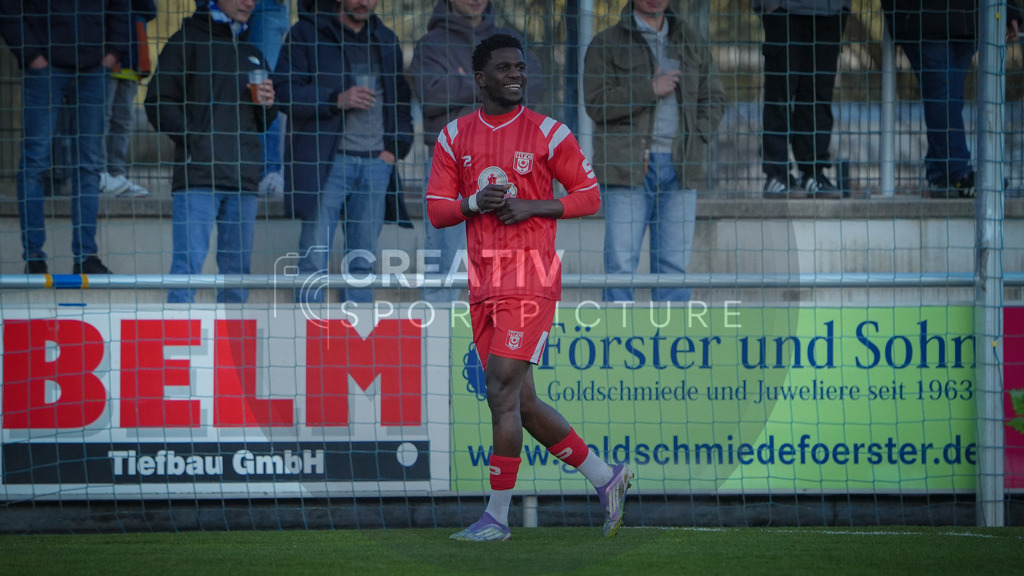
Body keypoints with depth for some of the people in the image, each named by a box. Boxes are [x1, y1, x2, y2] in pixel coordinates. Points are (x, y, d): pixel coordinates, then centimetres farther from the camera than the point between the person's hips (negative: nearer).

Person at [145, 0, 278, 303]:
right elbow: (159, 103, -2)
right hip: (198, 174, -6)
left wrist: (266, 105, 3)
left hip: (244, 177, 6)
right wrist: (193, 140, -13)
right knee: (189, 260, -13)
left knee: (238, 268, 6)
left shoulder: (252, 53, 23)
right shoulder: (187, 41, 4)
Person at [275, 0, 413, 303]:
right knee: (315, 254, -8)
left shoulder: (386, 40, 18)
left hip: (376, 162, 4)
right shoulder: (307, 34, 2)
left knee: (363, 256, 4)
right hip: (325, 161, -4)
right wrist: (336, 99, -19)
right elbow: (285, 91, -7)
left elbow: (401, 99, 21)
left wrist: (396, 147, 5)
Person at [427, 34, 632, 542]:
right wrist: (475, 203, -11)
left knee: (502, 390, -14)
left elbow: (589, 195, 3)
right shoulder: (455, 137, 10)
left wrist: (534, 206, -11)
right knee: (521, 402, 8)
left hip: (531, 281, -6)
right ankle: (606, 477, 21)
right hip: (483, 284, 6)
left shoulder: (548, 134, 0)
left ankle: (497, 515, -9)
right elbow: (436, 210, 9)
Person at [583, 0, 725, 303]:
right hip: (629, 164, -3)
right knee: (621, 262, -8)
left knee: (674, 264, 2)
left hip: (679, 167, 3)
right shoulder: (606, 44, 4)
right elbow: (596, 104, -7)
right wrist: (650, 89, -13)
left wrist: (696, 137, 1)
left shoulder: (692, 42, 15)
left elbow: (714, 99, 18)